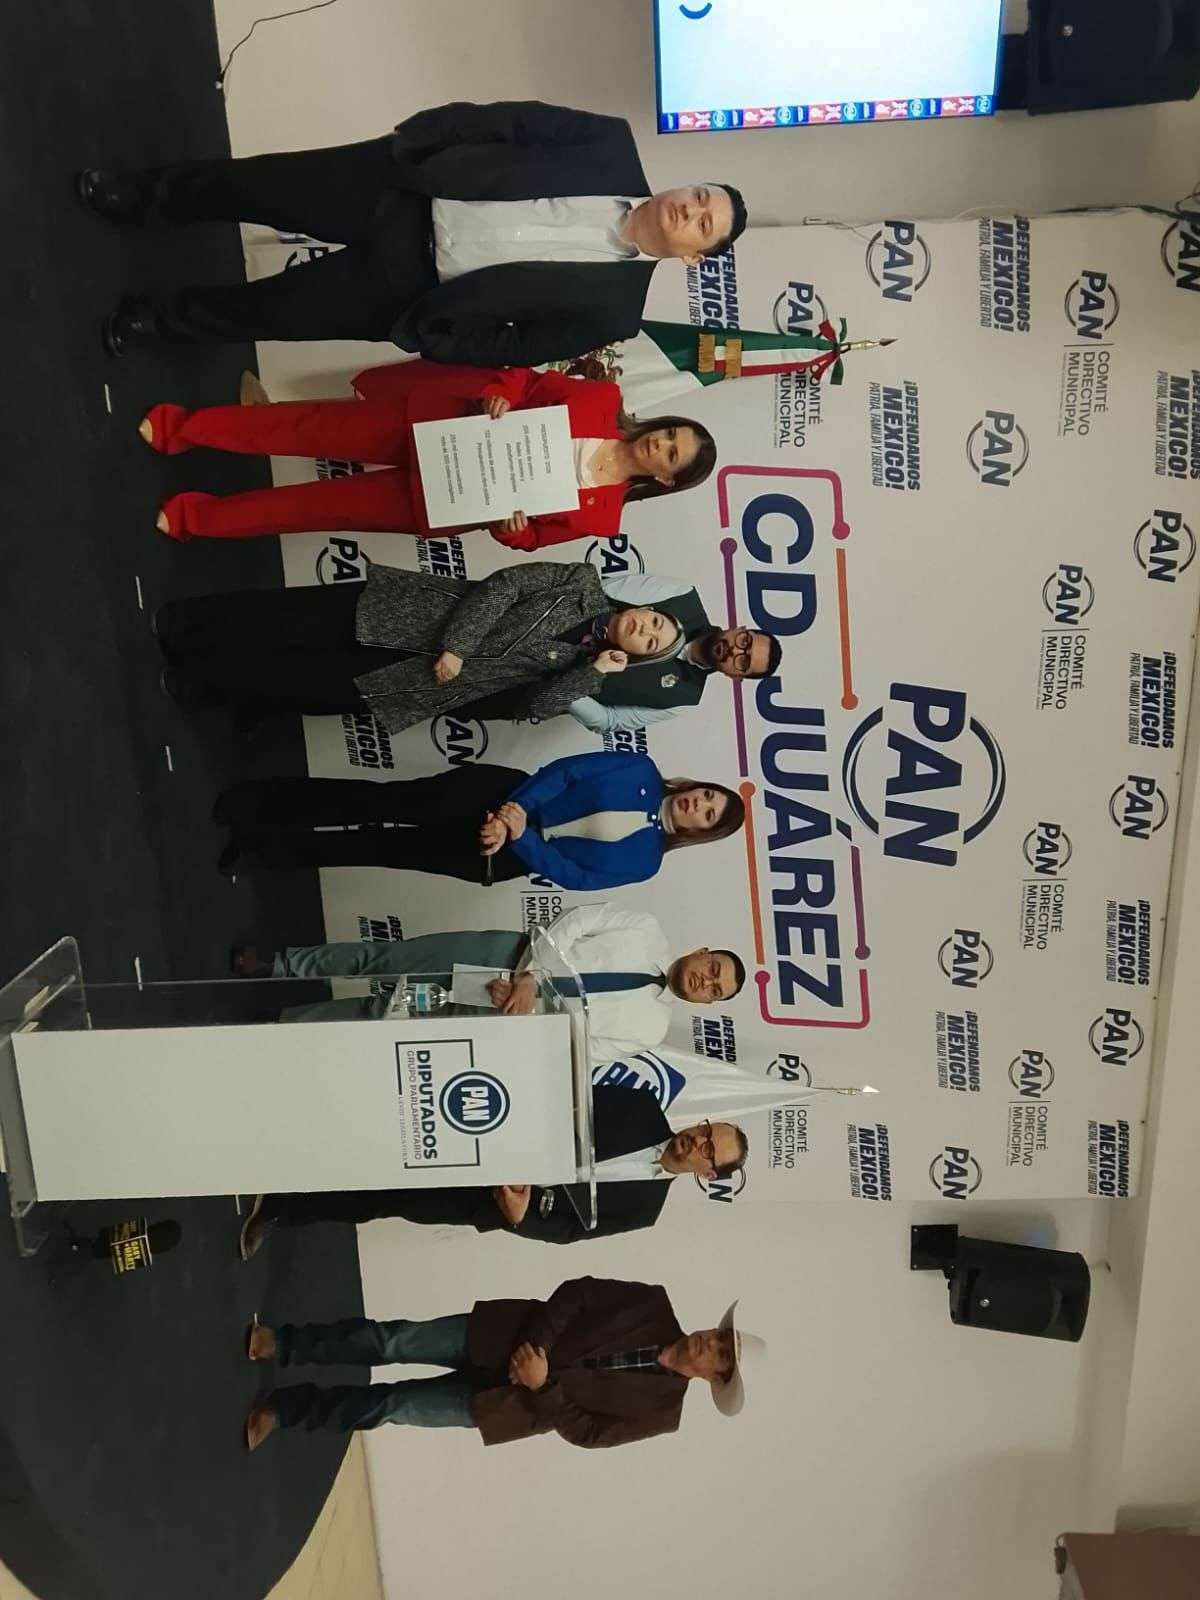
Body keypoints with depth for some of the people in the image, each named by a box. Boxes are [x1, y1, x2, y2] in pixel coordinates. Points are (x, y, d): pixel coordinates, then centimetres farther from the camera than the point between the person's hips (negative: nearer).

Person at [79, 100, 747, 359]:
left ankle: (163, 320, 33)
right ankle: (150, 195, 35)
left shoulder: (613, 305, -14)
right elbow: (511, 122, -3)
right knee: (253, 186, 4)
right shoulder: (615, 152, -7)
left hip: (410, 290, -2)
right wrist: (409, 146, -6)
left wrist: (420, 333, -11)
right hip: (398, 190, 2)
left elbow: (518, 345, -9)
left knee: (270, 312, 2)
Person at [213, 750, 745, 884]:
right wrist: (518, 807, -17)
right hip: (499, 792, 1)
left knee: (382, 848, -7)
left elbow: (567, 871, -9)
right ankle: (256, 804, -3)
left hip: (502, 857, -1)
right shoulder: (641, 771, 4)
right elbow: (566, 769, -2)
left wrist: (517, 838, -21)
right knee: (385, 802, -14)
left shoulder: (642, 859, -1)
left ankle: (264, 852, 4)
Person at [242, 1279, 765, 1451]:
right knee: (392, 1341, -11)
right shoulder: (657, 1307, -6)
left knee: (392, 1405, -6)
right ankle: (282, 1344, 6)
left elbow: (582, 1430, -12)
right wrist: (538, 1340, -17)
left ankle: (289, 1408, 12)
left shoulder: (658, 1410, -11)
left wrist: (544, 1385, -23)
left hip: (519, 1401, -2)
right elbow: (577, 1291, -5)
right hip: (503, 1338, 2)